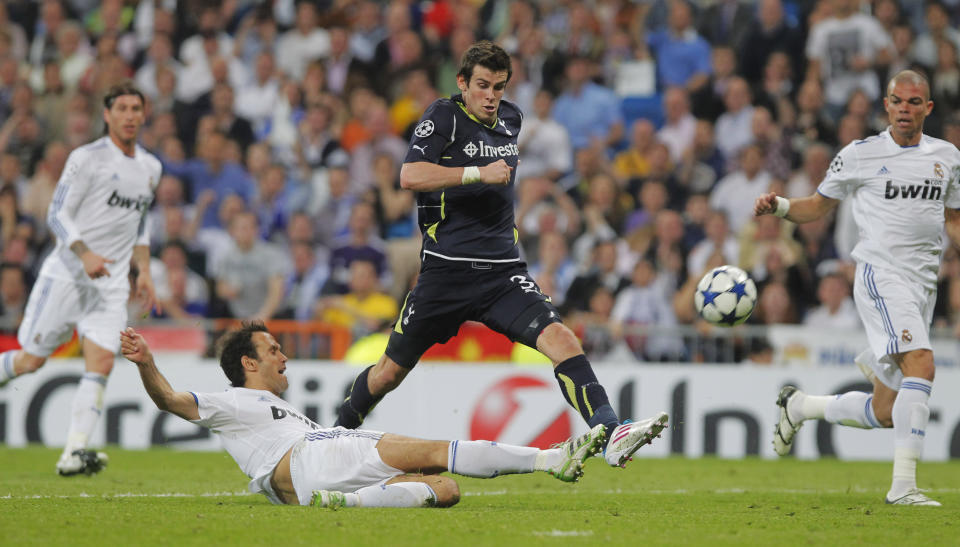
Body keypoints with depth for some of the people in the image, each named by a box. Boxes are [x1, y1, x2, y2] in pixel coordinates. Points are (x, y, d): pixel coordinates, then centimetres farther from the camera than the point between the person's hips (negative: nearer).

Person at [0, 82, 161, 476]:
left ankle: (74, 452, -19)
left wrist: (144, 272, 18)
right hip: (67, 275, -4)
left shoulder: (150, 168, 13)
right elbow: (57, 214, -10)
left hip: (111, 285, 4)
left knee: (101, 363, -14)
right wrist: (85, 255, -25)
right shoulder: (87, 158, -7)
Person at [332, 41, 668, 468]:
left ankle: (610, 434, -33)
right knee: (391, 372, 8)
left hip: (502, 271, 4)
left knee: (561, 340, -21)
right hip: (446, 269, -3)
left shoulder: (510, 119, 13)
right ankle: (338, 432, 34)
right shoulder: (445, 116, -4)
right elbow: (410, 176, -21)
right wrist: (478, 173, -25)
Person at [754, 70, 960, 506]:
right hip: (881, 273, -6)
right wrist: (779, 206, -7)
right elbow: (819, 206, 12)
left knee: (884, 414, 6)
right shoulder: (861, 155, 2)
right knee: (921, 364, -29)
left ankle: (799, 407, 32)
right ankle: (903, 485, -31)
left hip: (923, 284, 6)